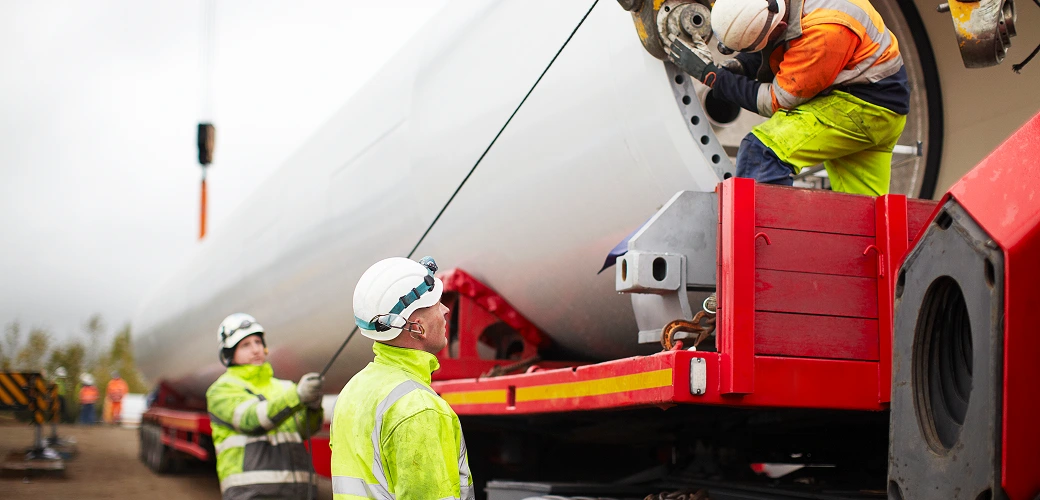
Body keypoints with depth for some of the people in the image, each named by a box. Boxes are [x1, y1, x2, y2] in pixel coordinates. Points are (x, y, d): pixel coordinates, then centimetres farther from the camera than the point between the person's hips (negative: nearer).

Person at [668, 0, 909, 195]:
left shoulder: (824, 30, -30)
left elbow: (777, 100, -21)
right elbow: (767, 53, 12)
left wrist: (711, 74, -18)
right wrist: (735, 67, -10)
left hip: (868, 107, -9)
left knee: (760, 151, -20)